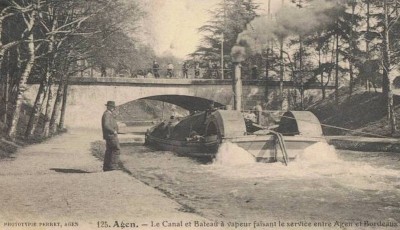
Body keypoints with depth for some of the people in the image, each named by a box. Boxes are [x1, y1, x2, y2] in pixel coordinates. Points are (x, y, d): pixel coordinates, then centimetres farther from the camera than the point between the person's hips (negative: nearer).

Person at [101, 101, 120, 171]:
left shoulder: (108, 114, 17)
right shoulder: (107, 114, -15)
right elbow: (106, 125, -26)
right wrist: (113, 131, -19)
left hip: (110, 135, 10)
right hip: (111, 135, -10)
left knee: (109, 151, 11)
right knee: (116, 149, -8)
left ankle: (106, 167, 15)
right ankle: (113, 165, -7)